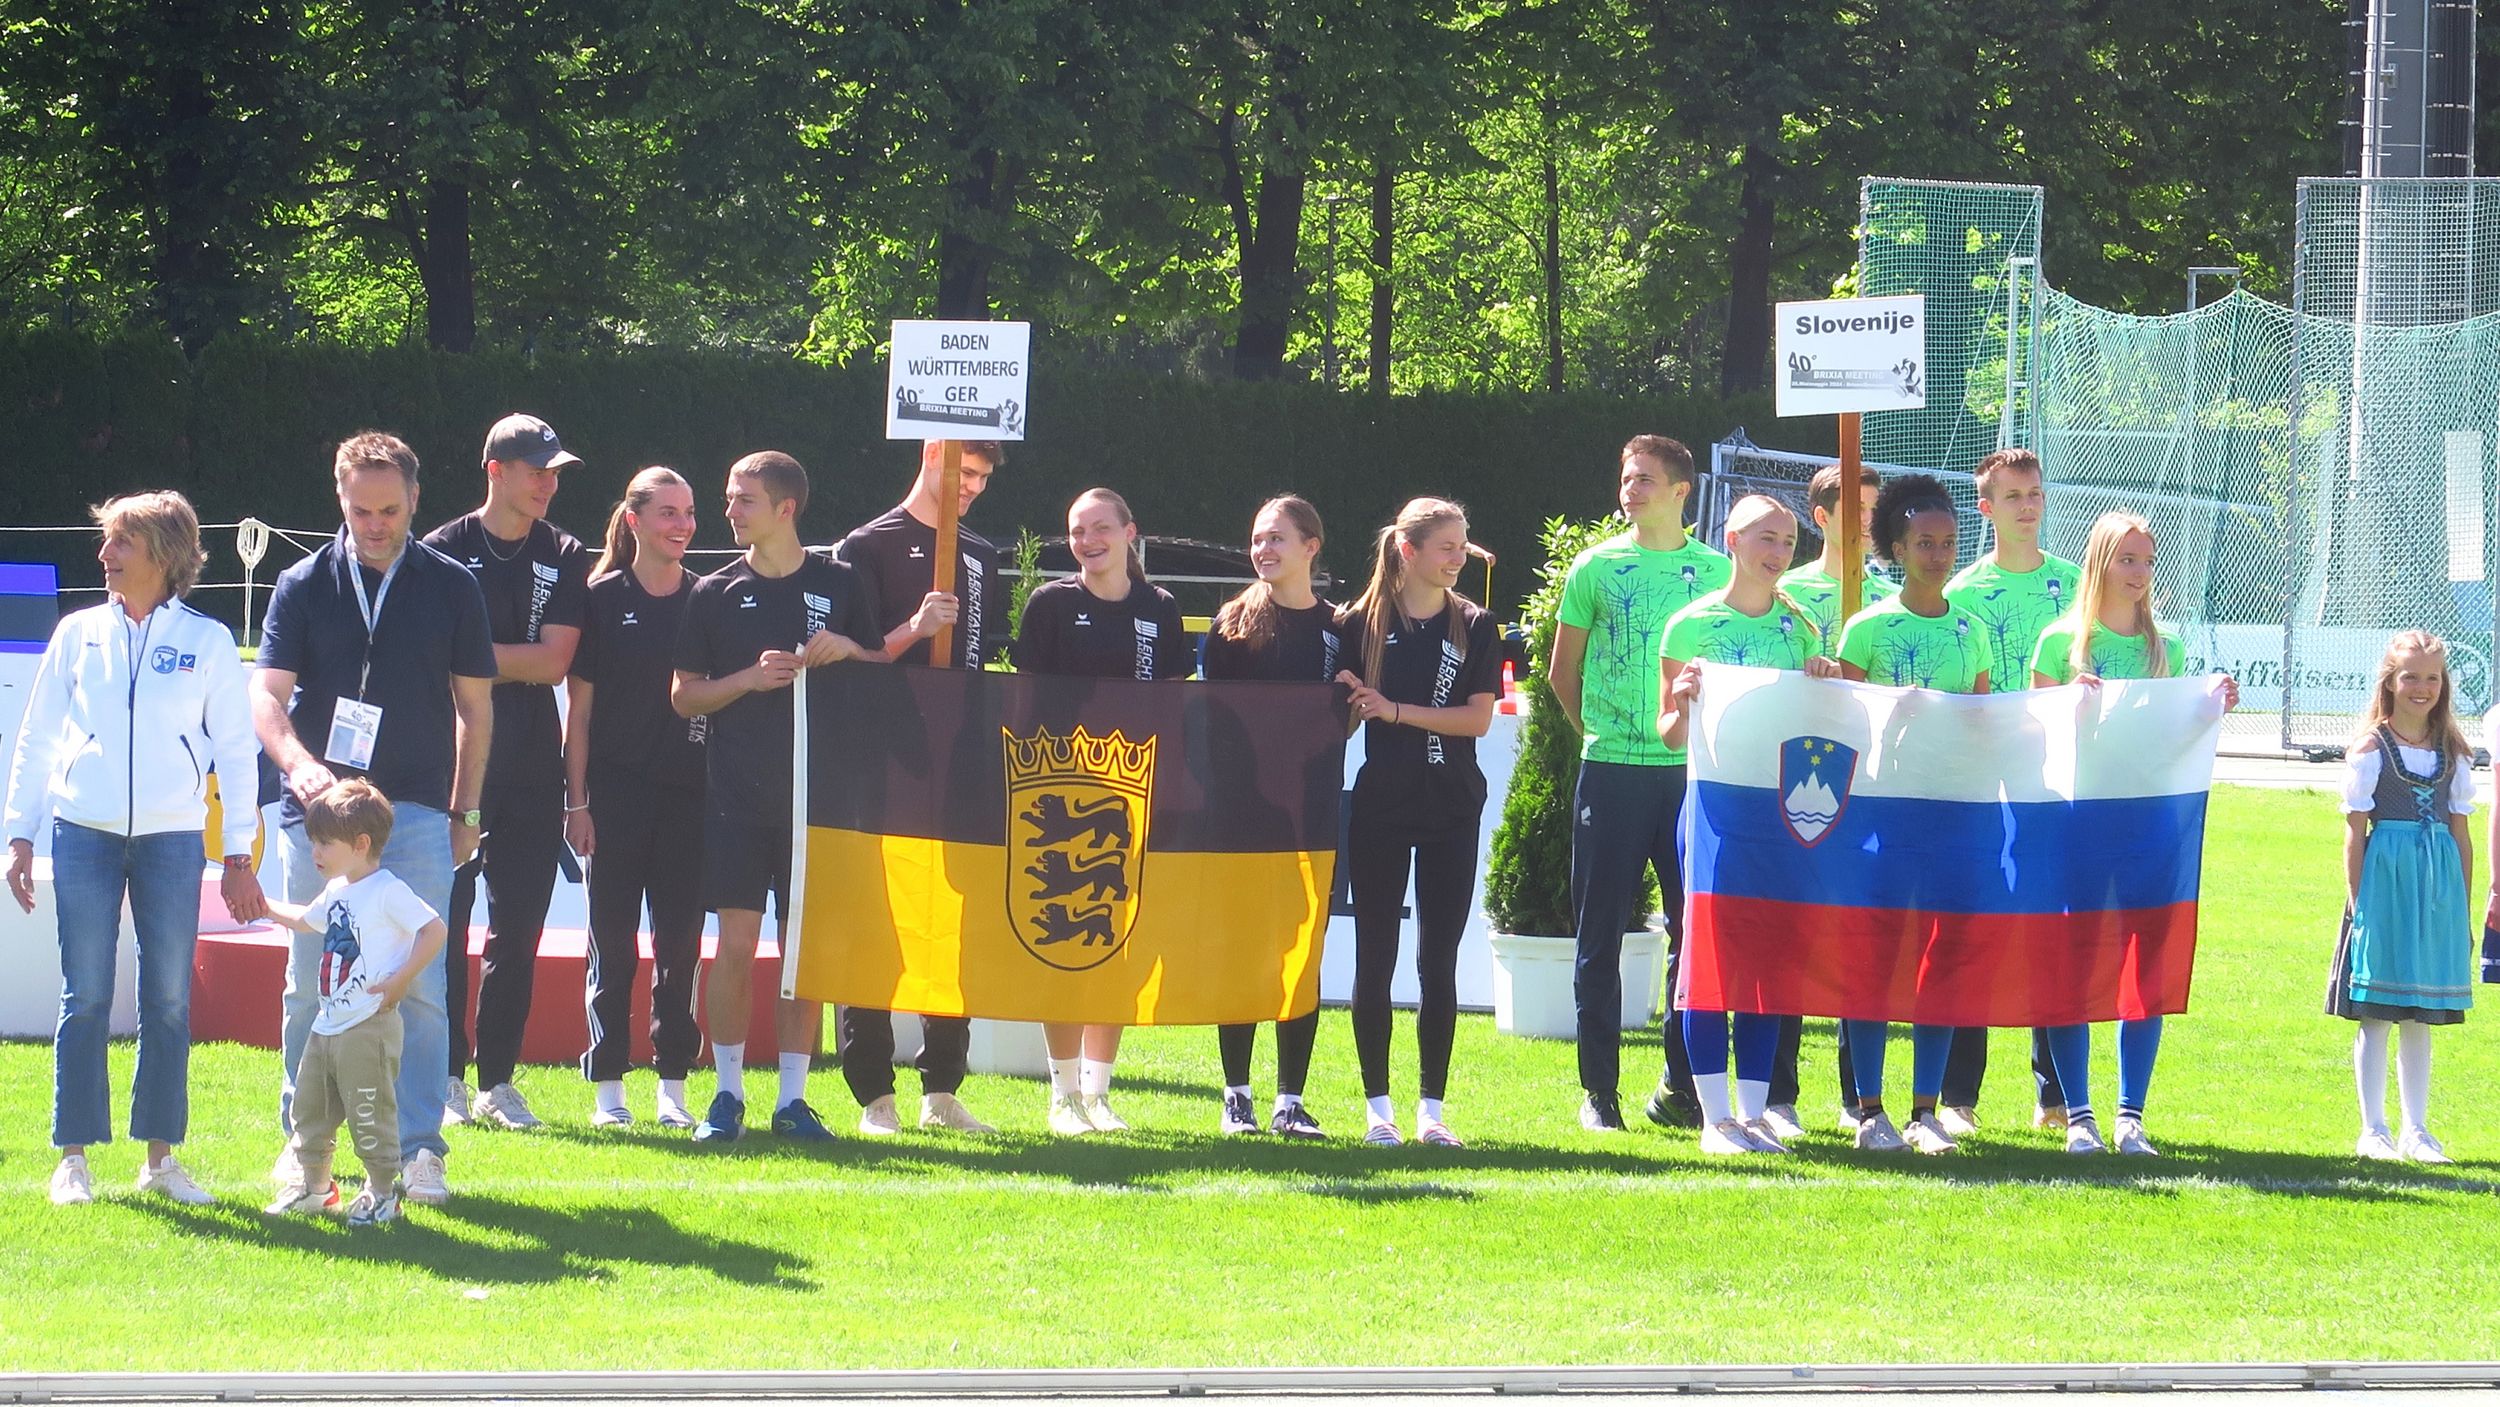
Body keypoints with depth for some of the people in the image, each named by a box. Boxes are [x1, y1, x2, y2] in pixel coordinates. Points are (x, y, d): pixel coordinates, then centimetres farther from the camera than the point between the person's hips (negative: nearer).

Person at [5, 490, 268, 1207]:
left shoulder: (207, 642, 4)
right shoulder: (78, 634, 7)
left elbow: (235, 750, 8)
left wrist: (238, 854, 4)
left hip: (173, 839, 0)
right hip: (85, 833, 0)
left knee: (169, 1000, 1)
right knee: (85, 998, -1)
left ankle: (160, 1155, 9)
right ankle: (73, 1157, 4)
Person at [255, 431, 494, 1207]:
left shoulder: (451, 587, 6)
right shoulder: (304, 586, 5)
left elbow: (474, 704, 12)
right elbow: (267, 692, -4)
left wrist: (464, 810, 9)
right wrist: (298, 764, -23)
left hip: (419, 814, -1)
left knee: (419, 985, -6)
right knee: (311, 987, 5)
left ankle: (418, 1149, -3)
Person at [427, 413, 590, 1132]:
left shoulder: (565, 560, 9)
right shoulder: (445, 552, 0)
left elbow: (555, 662, -2)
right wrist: (519, 660, -8)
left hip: (532, 769, 3)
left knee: (518, 931, 5)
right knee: (445, 925, -2)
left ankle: (498, 1081, 11)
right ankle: (445, 1078, 5)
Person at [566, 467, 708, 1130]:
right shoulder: (603, 598, 1)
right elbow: (579, 705, 1)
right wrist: (577, 799, -5)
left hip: (688, 793, 2)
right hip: (617, 789, -2)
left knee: (680, 939, 4)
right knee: (613, 939, 1)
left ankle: (673, 1085, 11)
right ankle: (608, 1087, 6)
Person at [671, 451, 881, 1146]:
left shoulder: (839, 585, 6)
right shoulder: (716, 593, 6)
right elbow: (684, 696, 7)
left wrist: (846, 650, -9)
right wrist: (752, 678, -9)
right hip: (737, 795, 0)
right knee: (735, 945, -5)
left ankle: (793, 1096, 9)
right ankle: (728, 1094, 4)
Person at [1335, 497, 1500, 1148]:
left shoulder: (1473, 627, 3)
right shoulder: (1360, 624, 1)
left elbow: (1479, 718, -6)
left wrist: (1396, 711, -13)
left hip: (1451, 809, 1)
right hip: (1379, 809, -1)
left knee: (1439, 962, 2)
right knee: (1374, 959, 1)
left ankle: (1432, 1107, 7)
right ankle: (1378, 1107, 7)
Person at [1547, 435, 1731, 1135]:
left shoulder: (1716, 571, 5)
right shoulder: (1596, 567, 4)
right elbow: (1562, 673, 12)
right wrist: (1597, 730, 6)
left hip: (1690, 770, 1)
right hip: (1611, 769, -1)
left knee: (1695, 928, 2)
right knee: (1601, 932, 1)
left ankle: (1681, 1086, 10)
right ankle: (1599, 1090, 6)